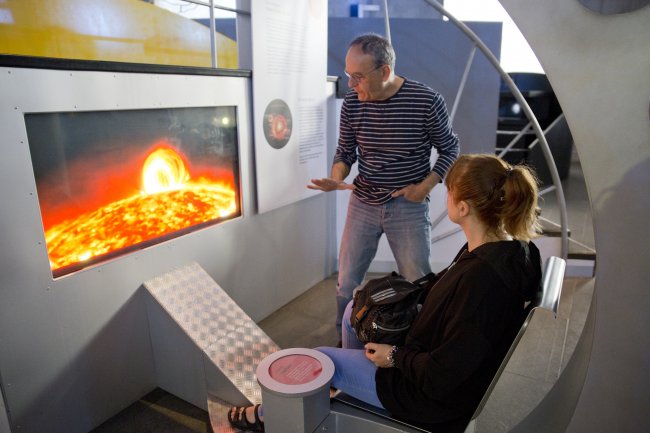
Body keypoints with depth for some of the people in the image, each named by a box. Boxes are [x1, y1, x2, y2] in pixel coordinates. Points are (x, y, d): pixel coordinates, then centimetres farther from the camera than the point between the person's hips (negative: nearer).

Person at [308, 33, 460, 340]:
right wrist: (336, 179, -12)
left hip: (408, 206, -2)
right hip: (363, 203, 3)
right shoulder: (351, 103, -5)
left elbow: (449, 148, 2)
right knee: (347, 282, 9)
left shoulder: (427, 101, -13)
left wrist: (426, 185, -11)